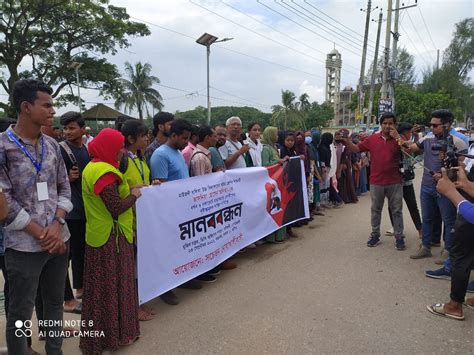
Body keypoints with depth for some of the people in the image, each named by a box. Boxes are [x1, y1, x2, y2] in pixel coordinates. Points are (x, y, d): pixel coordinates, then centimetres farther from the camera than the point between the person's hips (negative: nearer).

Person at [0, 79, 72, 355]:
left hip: (59, 239, 5)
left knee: (55, 303, 18)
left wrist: (58, 224, -7)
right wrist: (40, 234, -13)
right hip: (24, 245, -5)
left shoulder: (52, 145, 6)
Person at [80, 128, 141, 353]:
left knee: (100, 285, 18)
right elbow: (116, 208, -24)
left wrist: (128, 191, 6)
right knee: (112, 285, 4)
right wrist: (134, 195, -10)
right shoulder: (104, 172, -21)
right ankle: (114, 334, 19)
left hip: (98, 235, 10)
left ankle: (96, 332, 32)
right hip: (111, 237, -10)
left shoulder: (92, 167, 11)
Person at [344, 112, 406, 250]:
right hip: (376, 182, 1)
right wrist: (347, 141, -10)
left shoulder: (398, 139, 0)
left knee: (396, 210, 7)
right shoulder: (372, 139, 3)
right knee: (375, 210, 12)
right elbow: (356, 148, 8)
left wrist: (396, 136, -16)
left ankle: (399, 237, 18)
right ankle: (375, 235, 25)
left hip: (395, 182, -1)